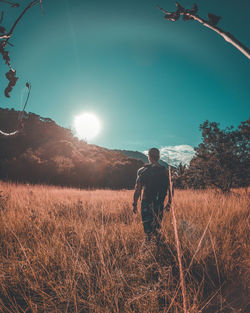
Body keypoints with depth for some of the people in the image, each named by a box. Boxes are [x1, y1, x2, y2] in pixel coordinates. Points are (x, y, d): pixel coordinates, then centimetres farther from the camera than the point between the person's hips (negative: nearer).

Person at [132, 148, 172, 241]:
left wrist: (135, 204, 0)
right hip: (159, 205, 3)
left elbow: (137, 190, -8)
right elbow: (170, 189, 2)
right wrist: (169, 203, 13)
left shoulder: (142, 171, -8)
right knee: (157, 227, 22)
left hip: (146, 204, -3)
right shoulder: (165, 171, -1)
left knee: (148, 230, 7)